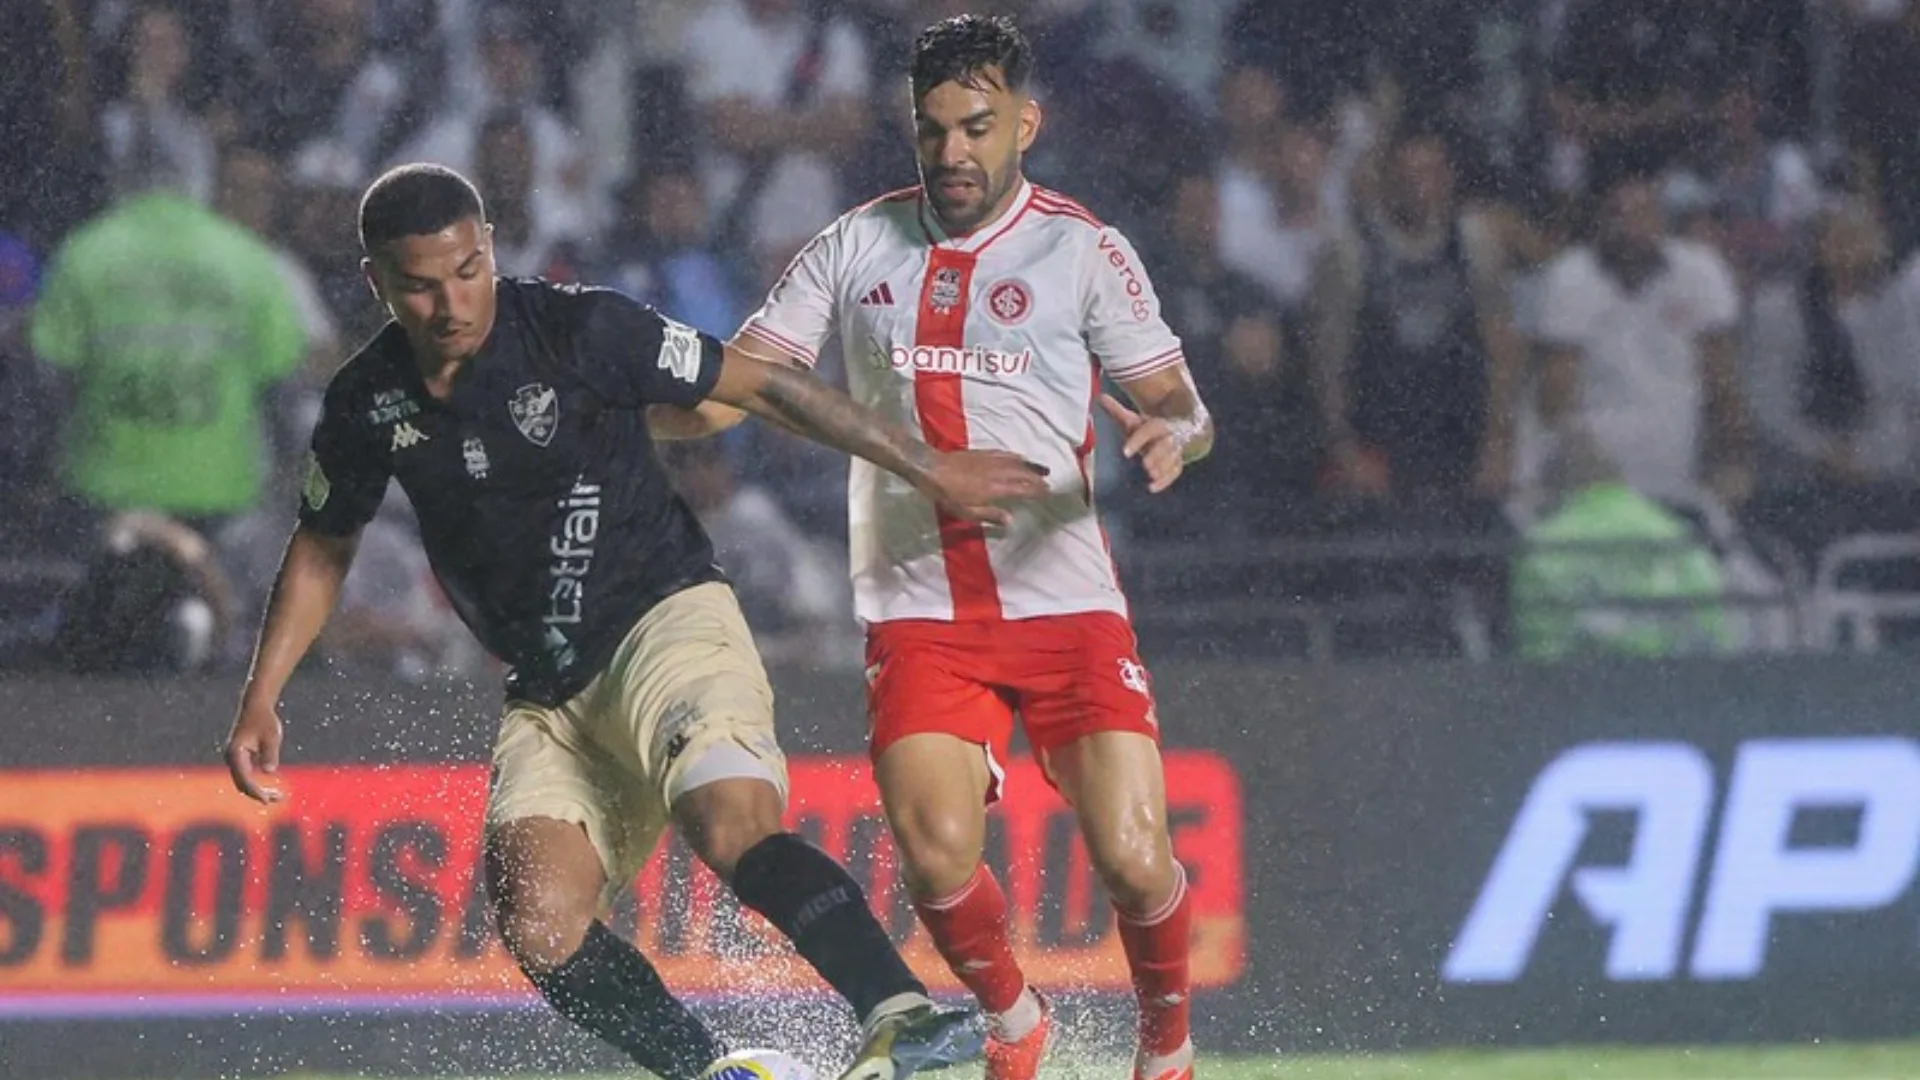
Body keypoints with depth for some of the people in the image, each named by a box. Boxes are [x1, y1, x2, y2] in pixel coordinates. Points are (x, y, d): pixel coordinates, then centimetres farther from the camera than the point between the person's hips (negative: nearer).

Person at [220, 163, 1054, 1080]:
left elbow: (763, 388, -5)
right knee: (537, 927, -18)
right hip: (549, 696, 5)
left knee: (734, 831, -33)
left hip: (667, 624, -5)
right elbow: (322, 548, 19)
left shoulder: (580, 331, -13)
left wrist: (927, 469, -4)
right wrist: (261, 698, 12)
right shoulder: (367, 405, -1)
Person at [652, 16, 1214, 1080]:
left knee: (1132, 860, -13)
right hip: (918, 615, 1)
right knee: (937, 857, -18)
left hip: (1066, 601, -1)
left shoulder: (1083, 250, 1)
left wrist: (1173, 433, -23)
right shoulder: (858, 246, 8)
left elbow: (1179, 405, 2)